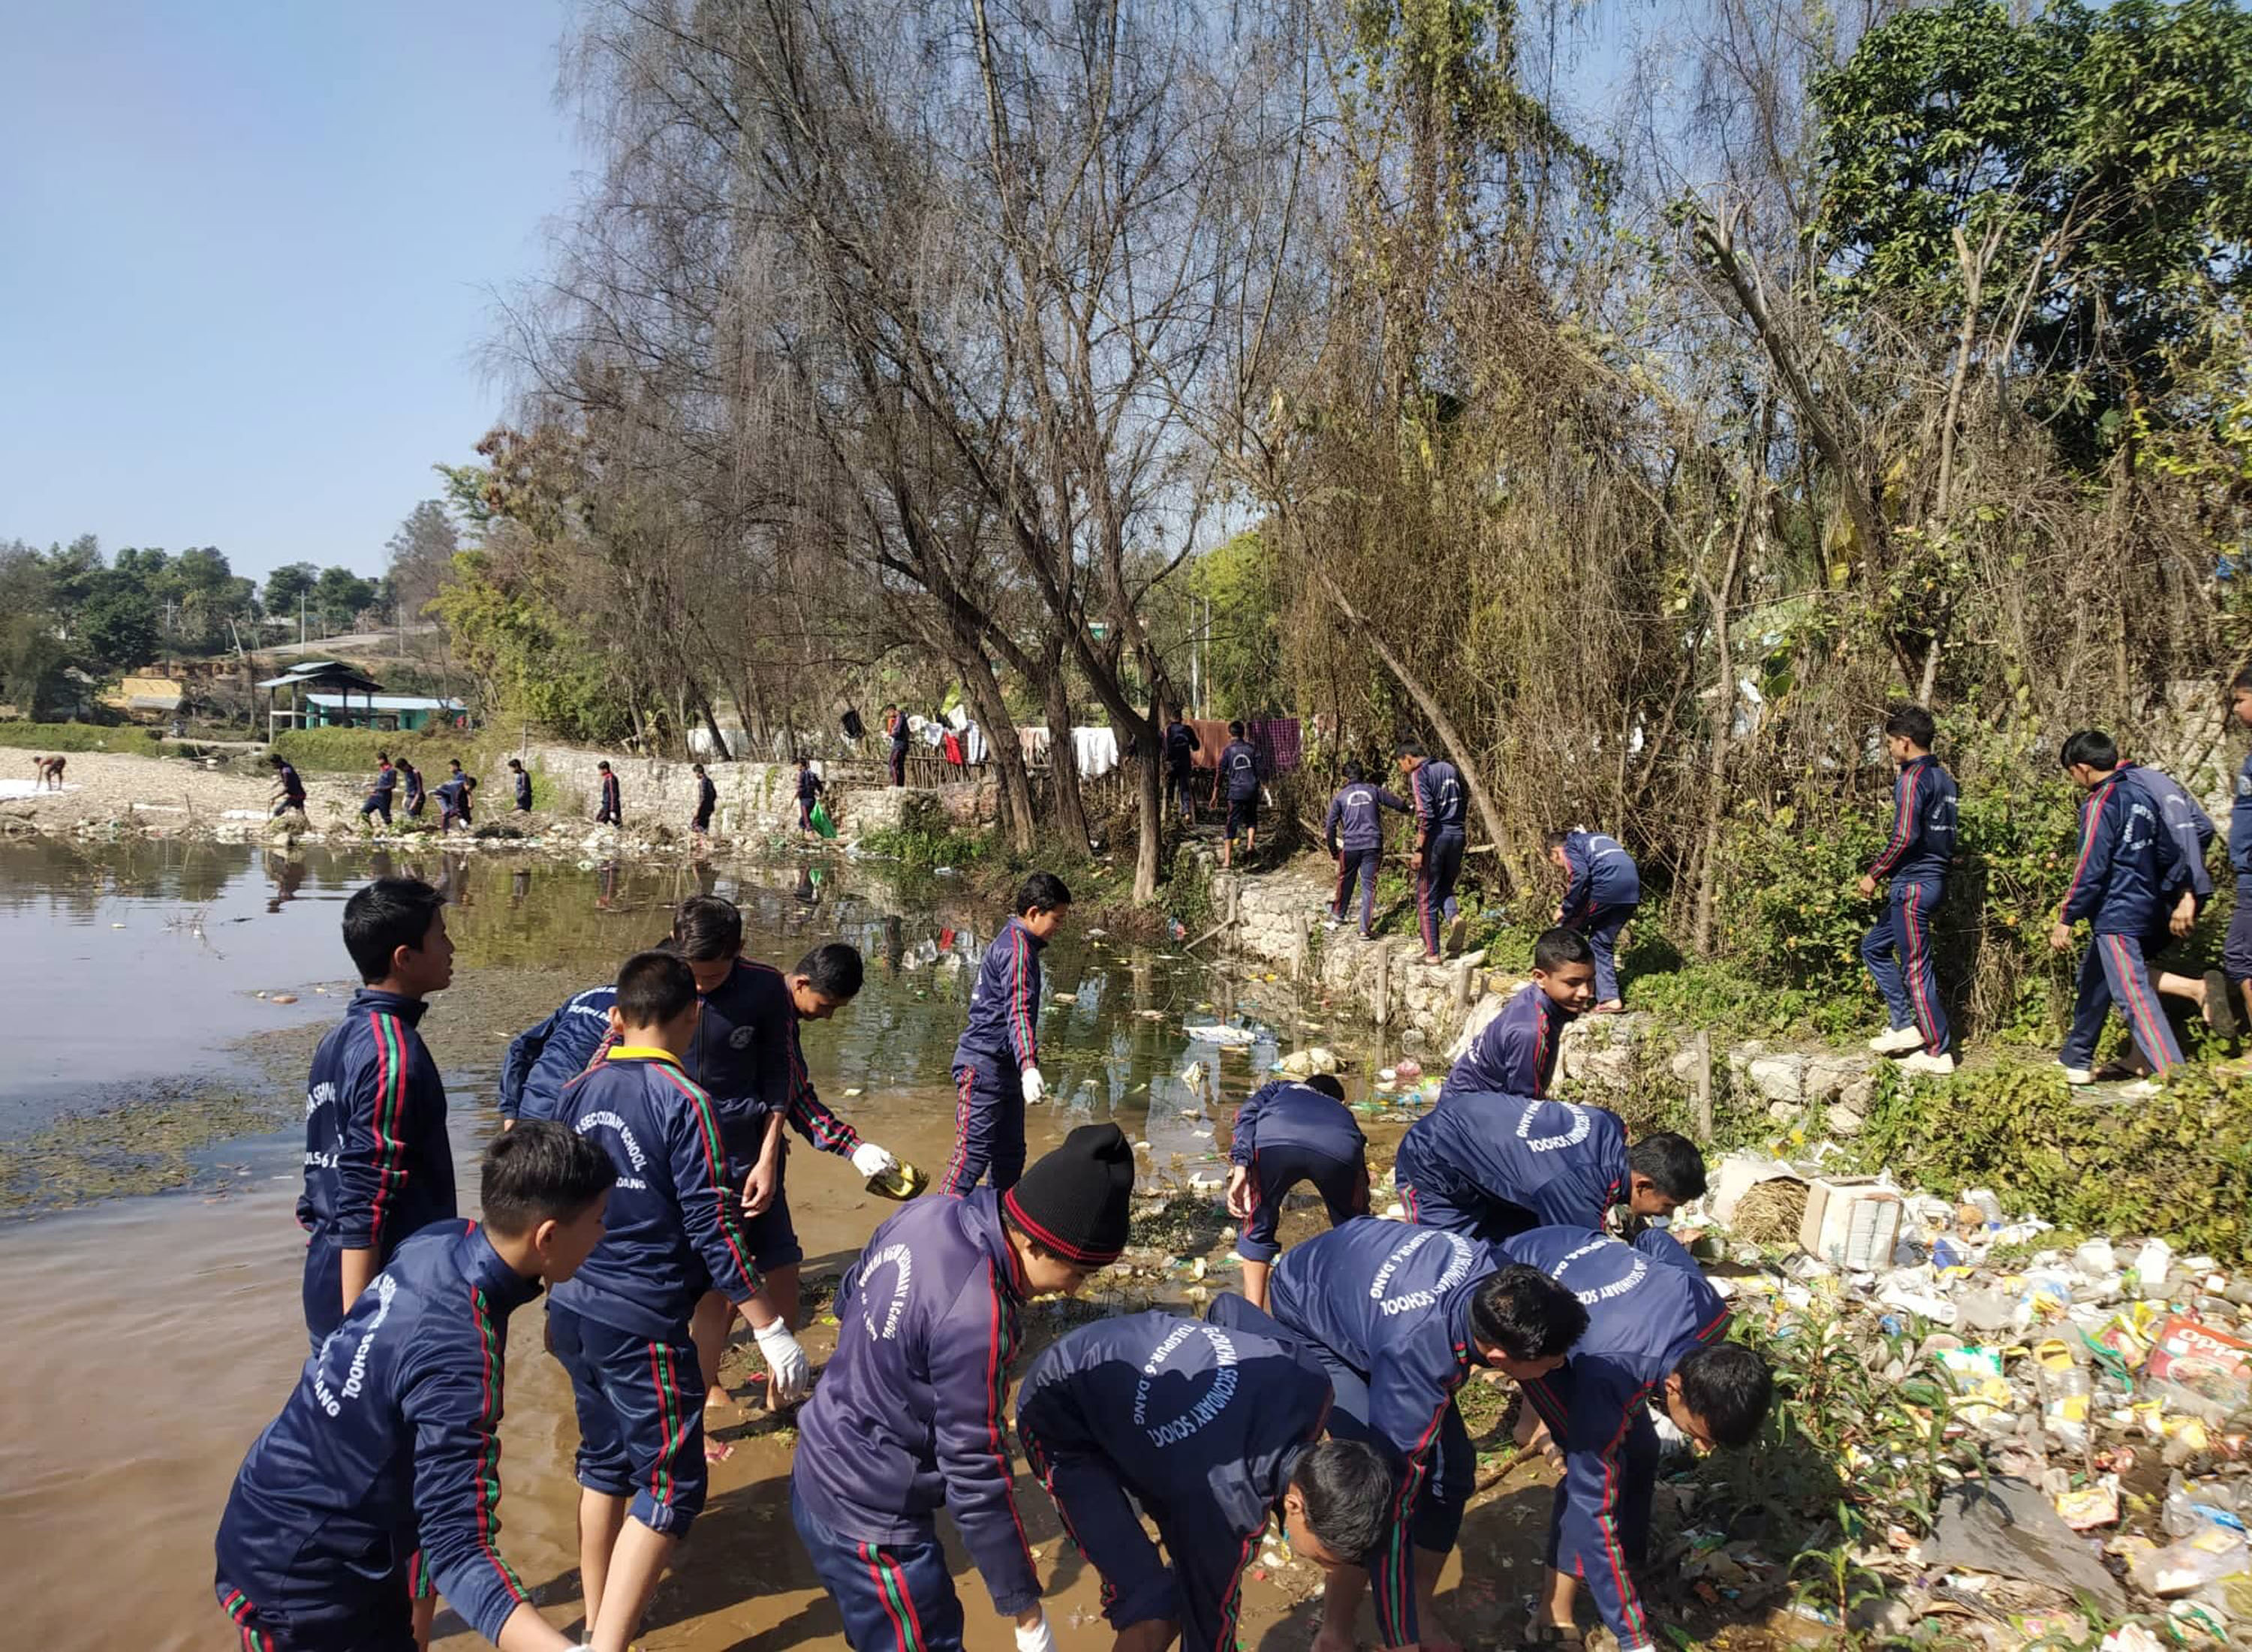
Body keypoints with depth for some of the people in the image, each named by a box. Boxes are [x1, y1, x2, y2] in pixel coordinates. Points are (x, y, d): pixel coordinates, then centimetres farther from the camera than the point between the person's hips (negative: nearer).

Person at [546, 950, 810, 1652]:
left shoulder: (578, 1090, 2)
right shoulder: (683, 1100, -16)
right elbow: (712, 1232, -18)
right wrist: (774, 1333, -13)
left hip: (572, 1308, 7)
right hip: (642, 1322, -7)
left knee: (603, 1463, 21)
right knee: (670, 1487, 1)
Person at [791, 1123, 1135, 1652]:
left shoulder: (928, 1212, -8)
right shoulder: (974, 1317, -32)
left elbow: (847, 1299, 10)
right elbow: (976, 1480, -25)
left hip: (821, 1478, 9)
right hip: (868, 1516, -8)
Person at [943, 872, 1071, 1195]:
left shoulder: (1012, 942, 16)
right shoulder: (1017, 949, -17)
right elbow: (1018, 1011, -30)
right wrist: (1029, 1067, -42)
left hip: (1004, 1068, 11)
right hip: (983, 1067, -11)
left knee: (1010, 1155, 14)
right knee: (974, 1153, -11)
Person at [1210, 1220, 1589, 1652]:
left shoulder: (1503, 1282, -28)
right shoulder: (1416, 1355, -44)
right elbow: (1392, 1501, -34)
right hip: (1309, 1305, -6)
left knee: (1452, 1466, -1)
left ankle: (1420, 1611, 20)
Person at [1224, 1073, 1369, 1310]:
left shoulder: (1282, 1089, 43)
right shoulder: (1342, 1111, 46)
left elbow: (1248, 1114, 18)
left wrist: (1240, 1167, 7)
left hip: (1273, 1140, -1)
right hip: (1340, 1151, 1)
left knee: (1258, 1228, 25)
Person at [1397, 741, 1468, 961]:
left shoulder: (1419, 775, -8)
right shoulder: (1451, 769, 15)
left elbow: (1425, 814, -18)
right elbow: (1462, 807, 17)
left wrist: (1419, 849, -16)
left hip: (1435, 837, -7)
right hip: (1457, 836, 7)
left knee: (1426, 898, 4)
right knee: (1445, 887, 22)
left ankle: (1432, 953, 6)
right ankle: (1454, 917, -9)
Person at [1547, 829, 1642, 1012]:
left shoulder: (1571, 845, 10)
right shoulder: (1595, 839, 34)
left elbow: (1579, 874, -10)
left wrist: (1565, 909, -3)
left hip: (1609, 886, -8)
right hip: (1632, 891, 8)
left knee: (1570, 929, 11)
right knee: (1602, 942, 16)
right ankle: (1609, 998, 9)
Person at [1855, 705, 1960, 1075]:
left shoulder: (1913, 778, -15)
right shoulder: (1943, 778, 13)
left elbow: (1904, 836, -22)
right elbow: (1942, 833, 17)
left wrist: (1874, 873, -11)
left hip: (1913, 883, -10)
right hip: (1933, 878, 10)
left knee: (1916, 967, -3)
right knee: (1874, 947, 19)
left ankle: (1938, 1052, 2)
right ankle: (1903, 1025, 16)